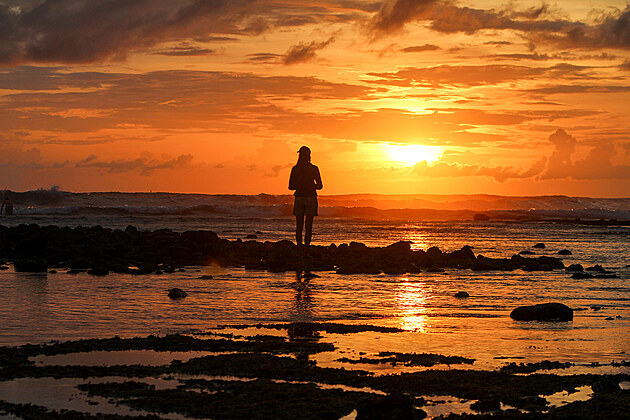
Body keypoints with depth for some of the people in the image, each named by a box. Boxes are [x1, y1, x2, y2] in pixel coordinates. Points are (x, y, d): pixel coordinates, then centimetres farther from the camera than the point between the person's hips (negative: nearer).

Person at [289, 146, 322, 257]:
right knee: (308, 227, 1)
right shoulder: (314, 168, -5)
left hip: (299, 198, 1)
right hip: (311, 198, -1)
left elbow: (291, 186, 1)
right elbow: (320, 186, -1)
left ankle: (300, 250, 1)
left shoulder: (295, 169, -1)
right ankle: (305, 251, -3)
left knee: (299, 226, 8)